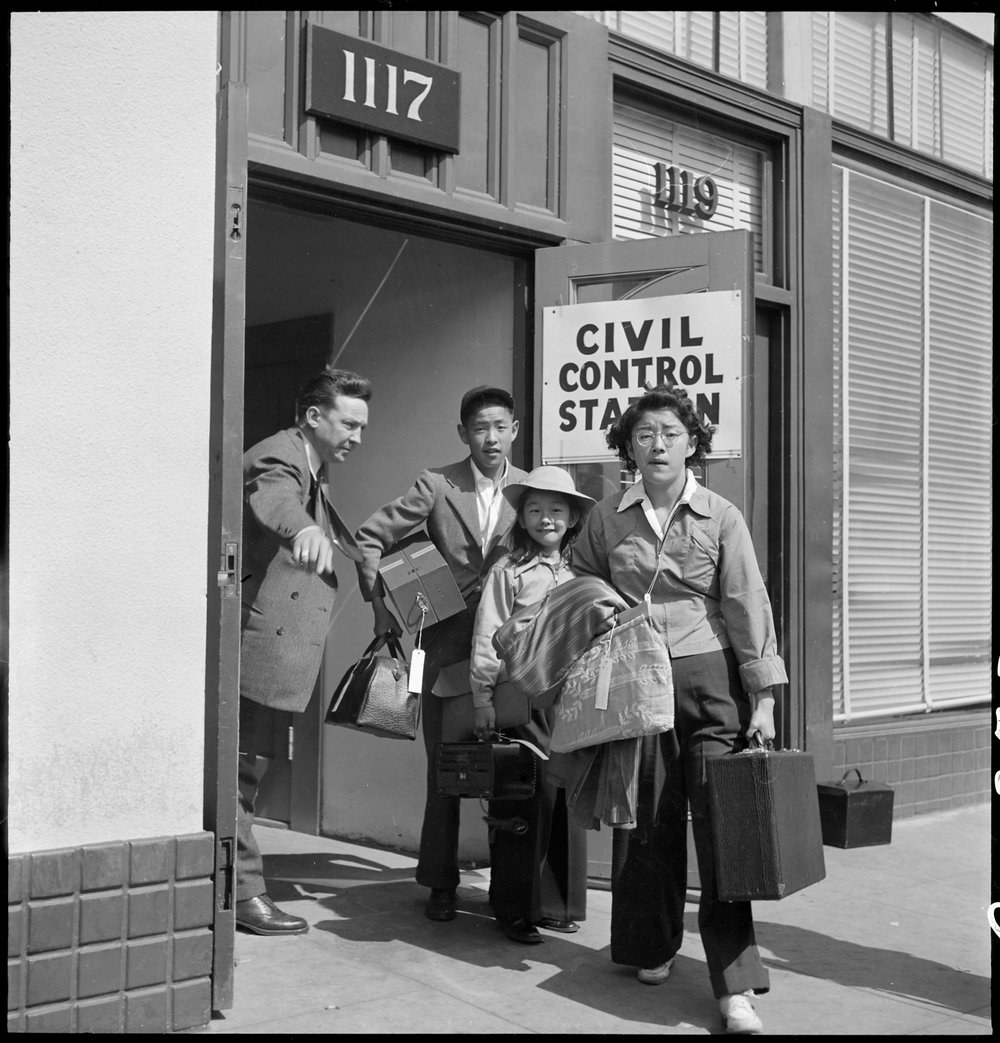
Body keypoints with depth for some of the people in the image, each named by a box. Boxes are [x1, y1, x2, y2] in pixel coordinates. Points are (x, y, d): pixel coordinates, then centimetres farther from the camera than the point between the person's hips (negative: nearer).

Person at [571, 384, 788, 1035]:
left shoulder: (721, 518, -1)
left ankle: (734, 983, -2)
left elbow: (748, 607, -3)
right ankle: (653, 946, 27)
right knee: (646, 817, 7)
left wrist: (764, 697, -6)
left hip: (710, 679, -2)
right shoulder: (607, 518, 5)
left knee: (719, 821, -6)